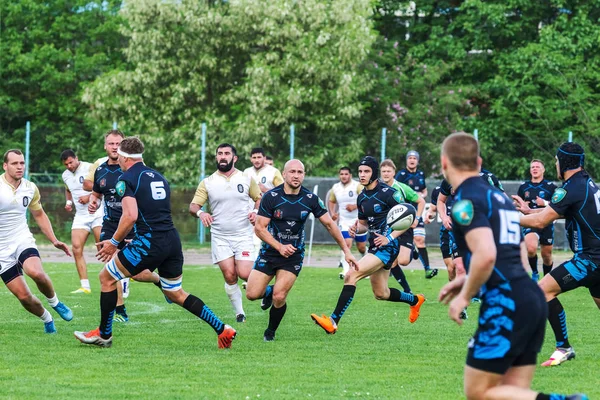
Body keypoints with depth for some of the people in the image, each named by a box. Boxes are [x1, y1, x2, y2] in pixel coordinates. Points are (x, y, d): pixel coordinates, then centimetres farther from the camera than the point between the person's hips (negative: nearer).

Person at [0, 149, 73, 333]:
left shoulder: (30, 188, 3)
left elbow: (39, 215, 19)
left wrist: (54, 240, 12)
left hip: (23, 240, 2)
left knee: (36, 272, -31)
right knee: (23, 296, -8)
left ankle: (54, 302, -3)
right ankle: (47, 319, 20)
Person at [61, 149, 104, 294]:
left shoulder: (90, 168, -11)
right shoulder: (65, 175, 11)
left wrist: (90, 196, -19)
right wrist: (68, 201, 12)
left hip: (97, 212, -6)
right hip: (80, 216, 6)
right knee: (76, 248, -6)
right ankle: (85, 286, -3)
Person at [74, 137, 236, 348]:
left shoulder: (127, 179, -3)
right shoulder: (158, 177, 20)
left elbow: (130, 216, -17)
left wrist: (114, 242, -5)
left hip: (150, 242, -7)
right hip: (173, 241, 7)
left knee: (107, 277, 10)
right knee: (176, 294, 20)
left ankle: (104, 334, 14)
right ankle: (222, 329, 12)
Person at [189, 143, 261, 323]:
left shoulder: (246, 179, 4)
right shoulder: (207, 183, 3)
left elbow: (259, 198, 15)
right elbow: (193, 206, 0)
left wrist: (256, 211, -7)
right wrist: (200, 212, -23)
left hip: (243, 235, -1)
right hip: (220, 237, 1)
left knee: (244, 274, -15)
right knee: (229, 276, -7)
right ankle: (239, 313, 7)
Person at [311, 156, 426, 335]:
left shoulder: (388, 193, -14)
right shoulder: (362, 197, 10)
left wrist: (390, 238, -20)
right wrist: (356, 229, -2)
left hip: (388, 246, -9)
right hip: (375, 246, 9)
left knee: (351, 275, -21)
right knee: (381, 294, 17)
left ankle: (333, 321, -23)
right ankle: (415, 300, 43)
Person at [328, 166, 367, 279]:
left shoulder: (357, 186, -10)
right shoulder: (335, 188, 5)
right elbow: (331, 201, 21)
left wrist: (355, 206, -27)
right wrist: (332, 213, 4)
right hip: (344, 222, 2)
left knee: (361, 247, 7)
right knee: (347, 243, -18)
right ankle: (346, 270, -18)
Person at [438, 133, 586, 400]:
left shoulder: (465, 201, -8)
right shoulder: (499, 198, 20)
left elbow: (485, 255, -22)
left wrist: (465, 296, -8)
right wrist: (468, 281, 27)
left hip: (505, 306, -9)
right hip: (533, 298, 9)